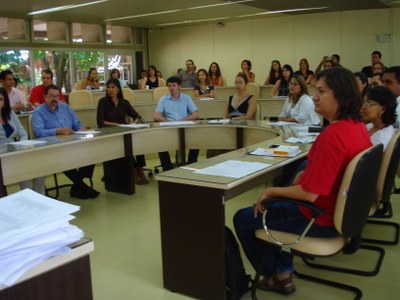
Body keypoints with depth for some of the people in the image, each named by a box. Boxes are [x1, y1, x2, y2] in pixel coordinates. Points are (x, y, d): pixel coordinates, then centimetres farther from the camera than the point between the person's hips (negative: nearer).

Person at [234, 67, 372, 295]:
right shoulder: (358, 126, -1)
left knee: (243, 219, 8)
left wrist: (271, 191, -15)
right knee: (279, 205, 31)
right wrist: (305, 175, 7)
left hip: (321, 219, -9)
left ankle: (273, 274, 28)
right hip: (340, 209, 9)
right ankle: (283, 271, 28)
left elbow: (309, 193, -30)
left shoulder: (332, 135, -31)